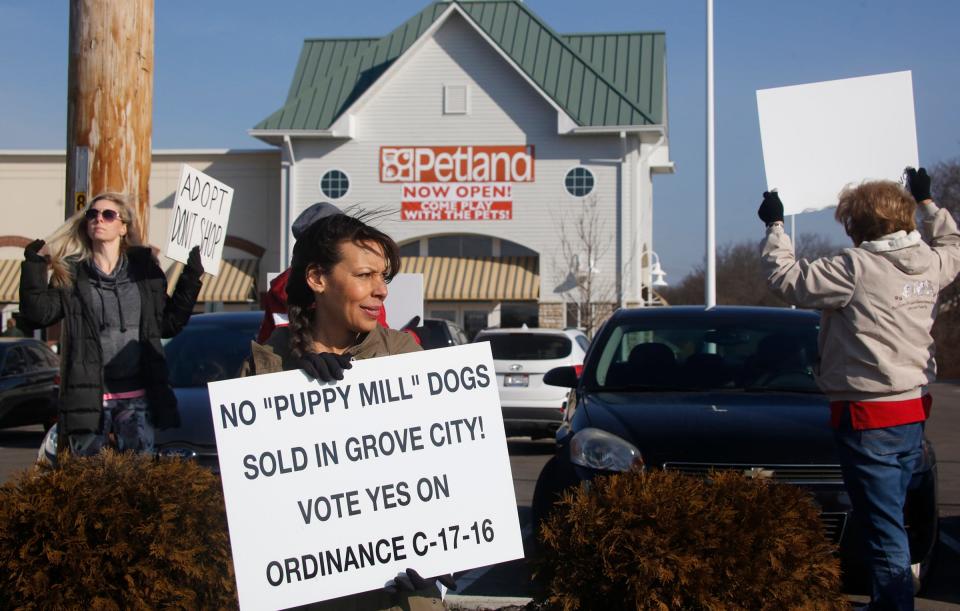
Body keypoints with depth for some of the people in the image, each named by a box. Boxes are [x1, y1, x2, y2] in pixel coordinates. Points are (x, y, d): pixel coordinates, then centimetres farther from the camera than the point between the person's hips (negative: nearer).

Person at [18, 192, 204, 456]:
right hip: (88, 395, -1)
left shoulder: (143, 269, 11)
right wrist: (33, 266, -12)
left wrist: (191, 277, 9)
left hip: (137, 396, 1)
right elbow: (38, 314, -5)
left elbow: (168, 323, 14)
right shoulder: (71, 272, 7)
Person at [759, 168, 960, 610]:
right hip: (913, 412, 8)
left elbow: (786, 279, -10)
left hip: (868, 417, -8)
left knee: (885, 531, -5)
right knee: (887, 523, 20)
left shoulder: (856, 267, -17)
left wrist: (775, 226, 3)